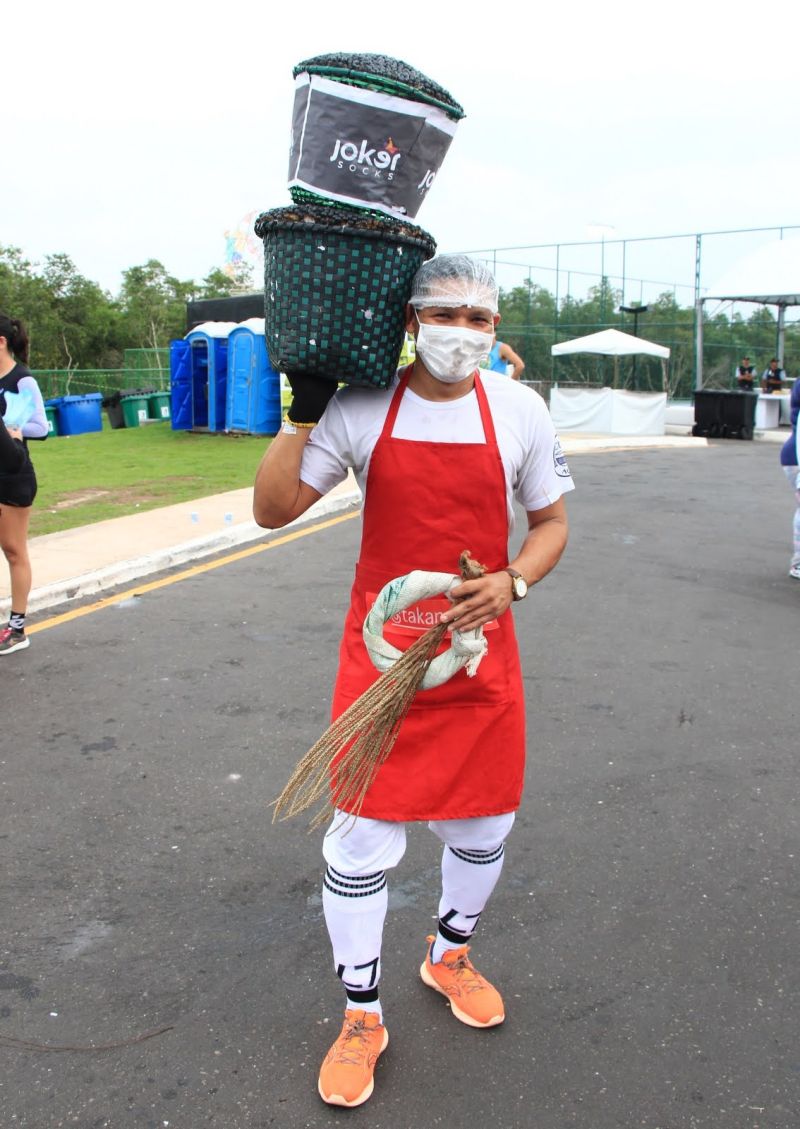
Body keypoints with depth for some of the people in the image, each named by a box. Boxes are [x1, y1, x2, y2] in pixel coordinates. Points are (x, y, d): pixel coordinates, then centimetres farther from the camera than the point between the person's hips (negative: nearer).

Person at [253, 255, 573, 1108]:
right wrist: (303, 414, -16)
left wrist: (512, 582, -12)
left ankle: (450, 955, 46)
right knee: (362, 835, 2)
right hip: (380, 652, -2)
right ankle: (360, 1015, 26)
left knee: (484, 826, 15)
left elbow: (551, 522, 7)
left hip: (481, 651, 2)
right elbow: (271, 510, -6)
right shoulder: (361, 409, -7)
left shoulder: (519, 412, -3)